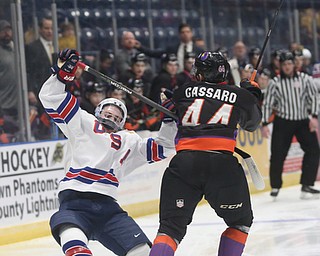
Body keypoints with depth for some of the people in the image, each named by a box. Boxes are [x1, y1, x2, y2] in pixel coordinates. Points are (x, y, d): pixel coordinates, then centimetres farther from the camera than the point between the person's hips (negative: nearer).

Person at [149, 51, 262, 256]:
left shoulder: (184, 91, 18)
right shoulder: (240, 95, 18)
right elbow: (252, 123, 37)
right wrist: (253, 94, 53)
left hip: (184, 162, 1)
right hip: (222, 163, -1)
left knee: (171, 228, 5)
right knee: (241, 222, 22)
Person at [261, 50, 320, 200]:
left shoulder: (305, 79, -2)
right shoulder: (275, 83, -4)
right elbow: (267, 104, -1)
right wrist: (265, 124, -6)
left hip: (303, 121, 1)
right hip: (283, 122, -1)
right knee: (277, 155, -4)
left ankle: (306, 186, -3)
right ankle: (275, 187, 14)